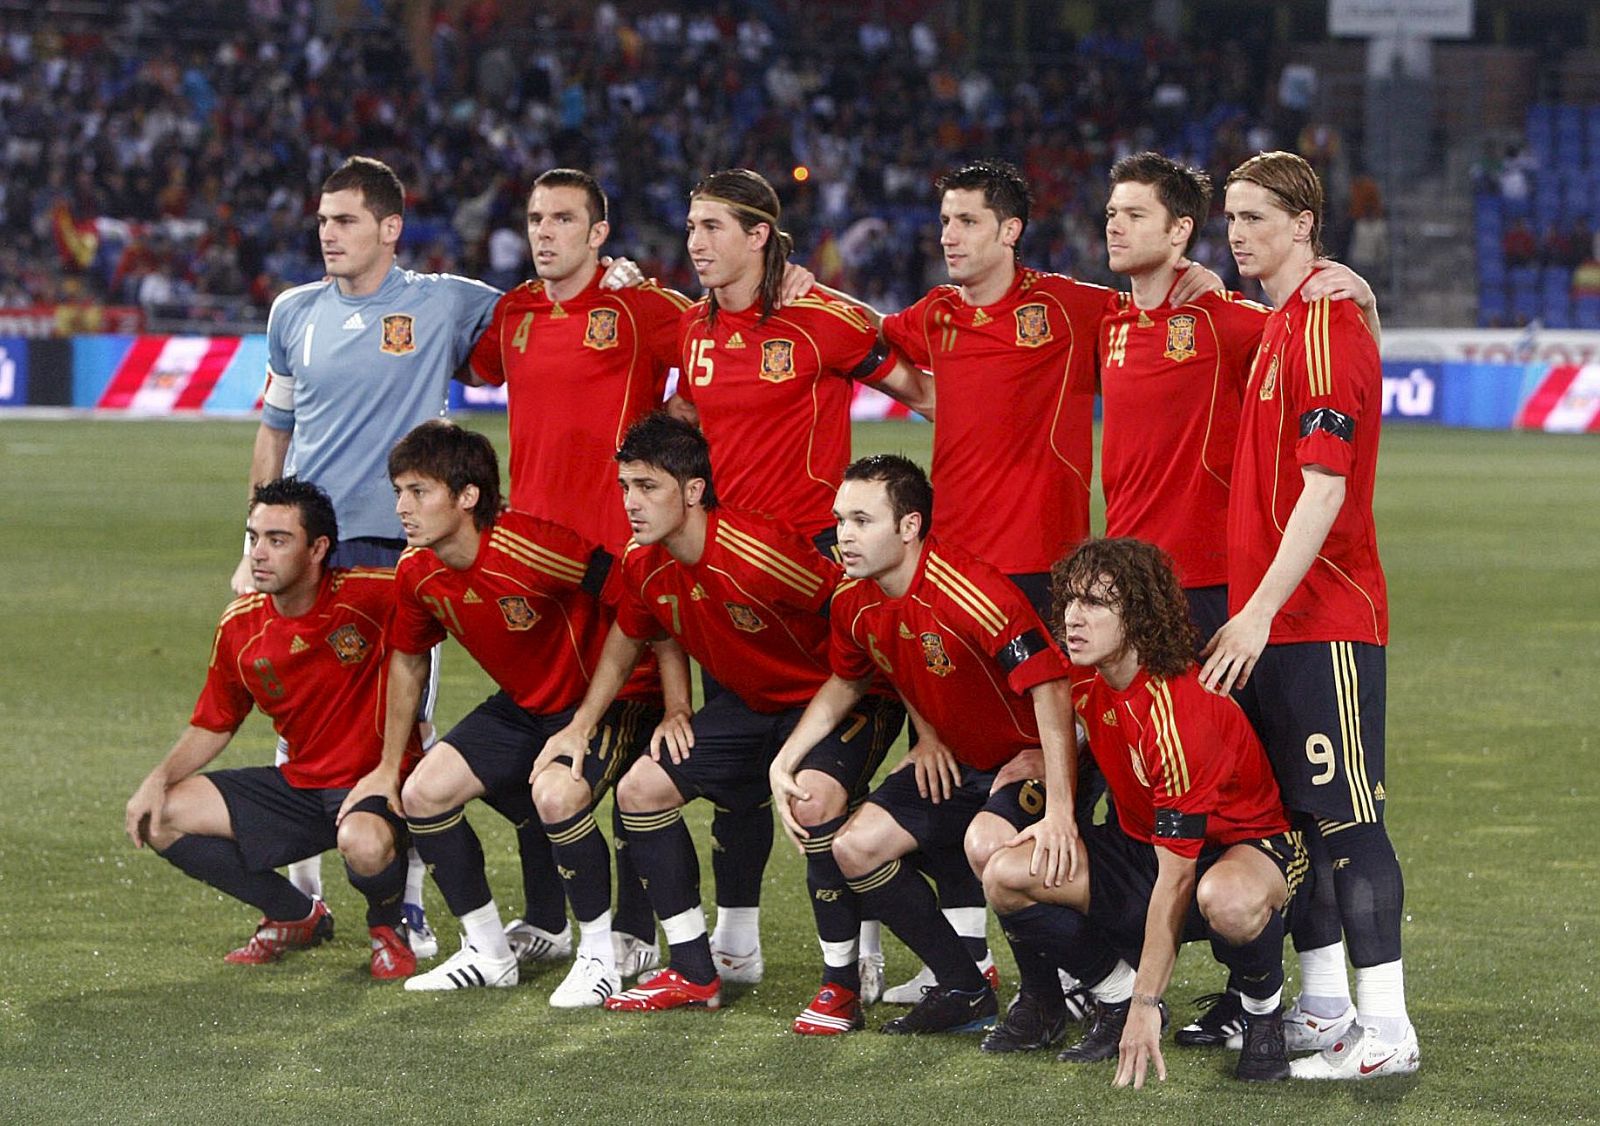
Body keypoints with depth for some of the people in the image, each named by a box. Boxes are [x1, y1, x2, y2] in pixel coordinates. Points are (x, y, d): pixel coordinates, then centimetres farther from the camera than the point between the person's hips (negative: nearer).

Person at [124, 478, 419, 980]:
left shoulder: (367, 595, -19)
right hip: (299, 784, 6)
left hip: (375, 784, -6)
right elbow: (213, 726, 13)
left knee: (364, 843, -41)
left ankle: (387, 924, -1)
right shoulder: (239, 626, -1)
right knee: (160, 819, -5)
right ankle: (296, 917, 12)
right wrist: (159, 779, -4)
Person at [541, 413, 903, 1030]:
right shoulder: (643, 567, -7)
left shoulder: (759, 552, -32)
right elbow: (623, 646, 16)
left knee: (814, 801, -35)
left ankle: (841, 984, -19)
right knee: (640, 788, 1)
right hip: (751, 704, 8)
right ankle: (695, 973, 12)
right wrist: (580, 727, 13)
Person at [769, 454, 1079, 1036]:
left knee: (987, 842, -35)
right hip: (955, 759, 9)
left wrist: (1059, 811, -39)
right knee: (855, 847, -2)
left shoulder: (974, 594, -30)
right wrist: (785, 761, 5)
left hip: (1029, 753, -9)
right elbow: (844, 684, 17)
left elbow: (1050, 689, -33)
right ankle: (964, 990, 10)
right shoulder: (855, 603, -4)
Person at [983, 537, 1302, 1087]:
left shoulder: (1177, 715, -31)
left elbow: (1175, 877, -30)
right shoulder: (1089, 688, -7)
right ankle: (1115, 996, 5)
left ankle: (1265, 1012, -12)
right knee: (1007, 874, -15)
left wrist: (1147, 1005, -30)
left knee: (1227, 901, -45)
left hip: (1248, 844, -7)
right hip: (1145, 843, 7)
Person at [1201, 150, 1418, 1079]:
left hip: (1324, 620, -9)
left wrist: (1260, 612, -22)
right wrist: (1248, 610, 17)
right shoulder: (1278, 326, 16)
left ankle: (1387, 1031, -7)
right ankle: (1325, 1007, 21)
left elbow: (1323, 488, -20)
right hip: (1268, 622, 9)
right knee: (1292, 817, 13)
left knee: (1347, 819, -8)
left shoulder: (1326, 325, -14)